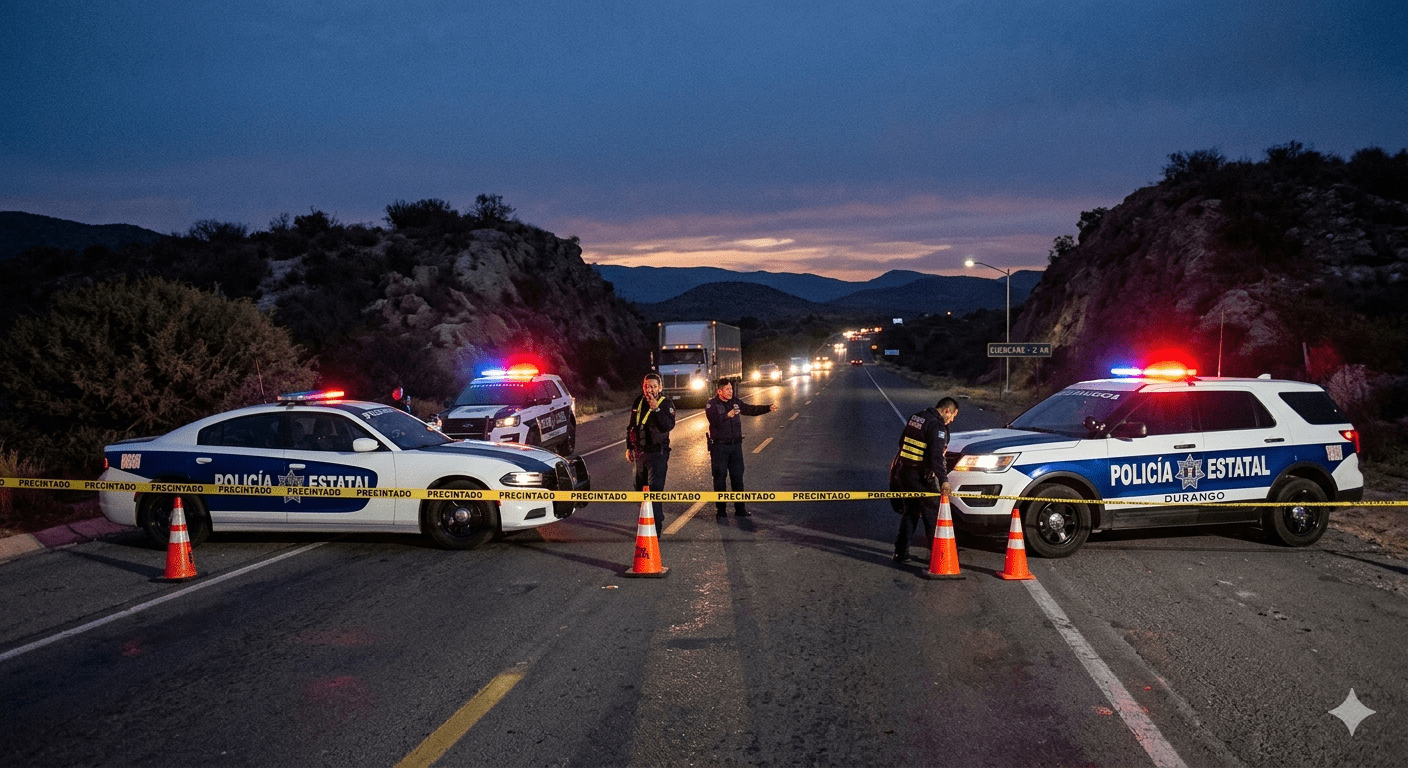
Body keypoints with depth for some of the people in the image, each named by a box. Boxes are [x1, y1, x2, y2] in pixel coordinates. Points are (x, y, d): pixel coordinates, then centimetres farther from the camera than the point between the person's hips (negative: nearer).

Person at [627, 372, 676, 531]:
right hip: (639, 452, 6)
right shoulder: (638, 403, 9)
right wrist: (629, 447, 18)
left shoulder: (666, 404, -7)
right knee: (640, 489, 13)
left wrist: (656, 409, -29)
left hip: (657, 453, -6)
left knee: (655, 489, -12)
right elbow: (631, 426, 19)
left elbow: (669, 425, -22)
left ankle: (656, 527, -12)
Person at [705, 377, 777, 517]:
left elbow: (751, 410, 14)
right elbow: (714, 419, -24)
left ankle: (740, 509, 12)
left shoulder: (735, 402, 10)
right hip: (719, 446, -5)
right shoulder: (711, 405, -8)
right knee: (720, 477, 1)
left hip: (735, 444, 5)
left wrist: (768, 408, 4)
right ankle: (721, 509, 10)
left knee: (737, 477, 6)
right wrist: (727, 415, -40)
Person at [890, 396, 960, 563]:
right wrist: (944, 480, -33)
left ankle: (900, 552, 15)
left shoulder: (915, 418, 12)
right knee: (932, 513, 4)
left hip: (901, 472, 8)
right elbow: (936, 456, -27)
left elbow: (902, 442, 22)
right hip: (919, 477, -8)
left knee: (910, 511, 17)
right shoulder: (937, 426, -15)